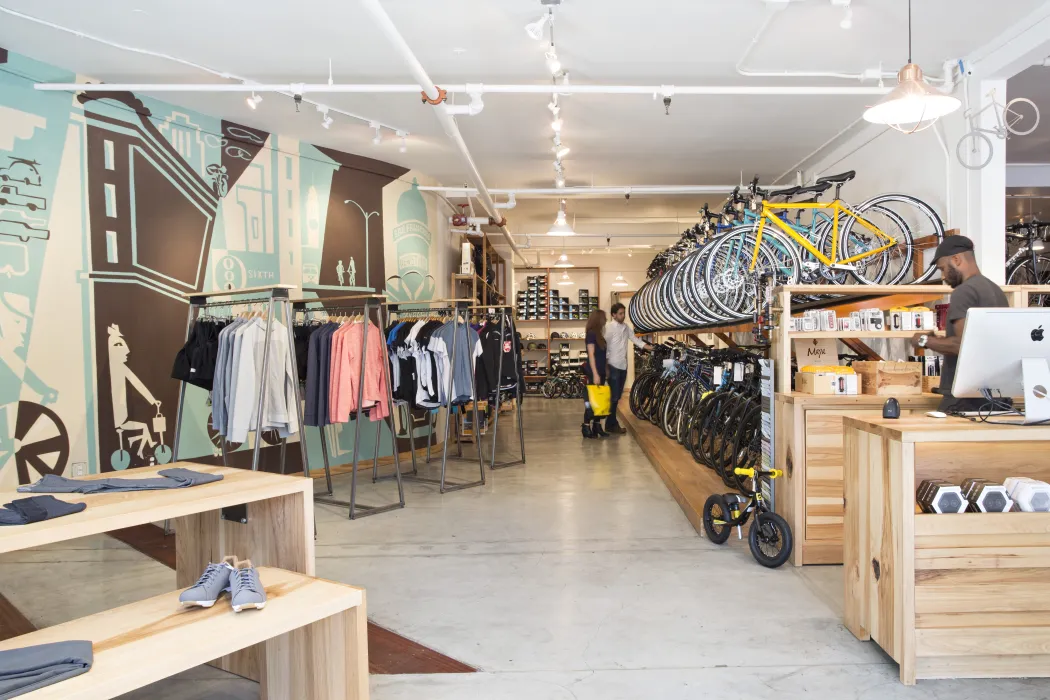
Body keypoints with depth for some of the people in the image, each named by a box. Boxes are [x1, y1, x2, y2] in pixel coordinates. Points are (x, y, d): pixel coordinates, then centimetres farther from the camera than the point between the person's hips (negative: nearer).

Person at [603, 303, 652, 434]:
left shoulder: (626, 327, 10)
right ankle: (610, 425, 1)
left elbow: (636, 340, 8)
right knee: (613, 396, -5)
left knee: (618, 396, 11)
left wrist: (652, 347, -4)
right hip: (613, 366, -7)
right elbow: (605, 346, -13)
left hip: (623, 365, 7)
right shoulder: (609, 327, -11)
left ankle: (613, 422, 20)